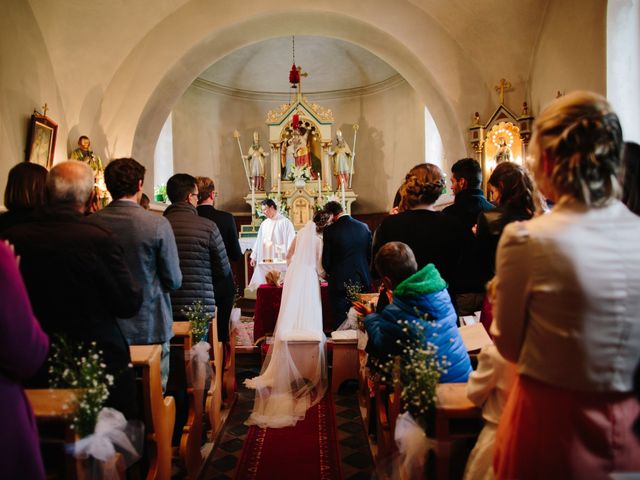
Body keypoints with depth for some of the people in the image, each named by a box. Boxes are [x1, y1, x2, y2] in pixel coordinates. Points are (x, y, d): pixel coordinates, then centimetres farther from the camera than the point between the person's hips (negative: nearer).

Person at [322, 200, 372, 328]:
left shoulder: (330, 230, -12)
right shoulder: (364, 227, 0)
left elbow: (326, 261, -6)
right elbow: (370, 255, 6)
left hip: (340, 283, -4)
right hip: (363, 283, 4)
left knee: (340, 321, 6)